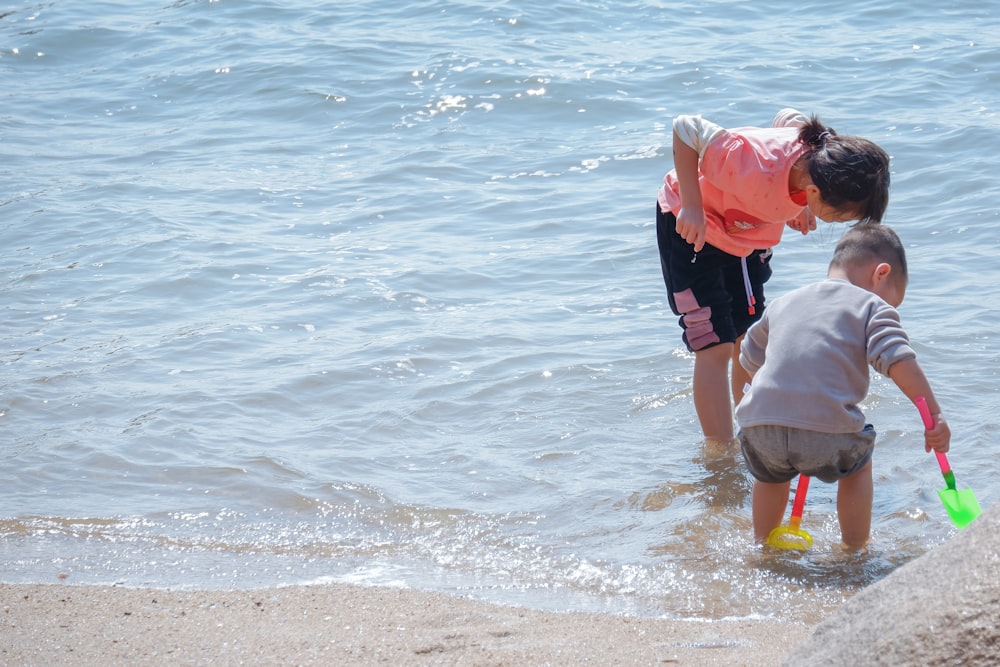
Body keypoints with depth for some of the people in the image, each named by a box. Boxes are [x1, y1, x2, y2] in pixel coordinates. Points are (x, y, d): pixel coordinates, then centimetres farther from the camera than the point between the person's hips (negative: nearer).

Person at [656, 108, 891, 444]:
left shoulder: (822, 154, -25)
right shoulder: (757, 170, -44)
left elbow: (789, 118, -2)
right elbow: (686, 128, -34)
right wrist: (691, 206, -32)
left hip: (748, 232, 7)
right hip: (693, 227, -7)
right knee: (716, 346, -11)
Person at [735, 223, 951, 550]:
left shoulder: (782, 303, 27)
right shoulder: (872, 307, 10)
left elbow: (750, 360, 38)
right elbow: (898, 361, -5)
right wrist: (934, 414, -5)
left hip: (759, 426, 4)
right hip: (826, 432, -4)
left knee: (770, 474, 35)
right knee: (857, 465, 28)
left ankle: (763, 545, 50)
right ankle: (854, 549, 37)